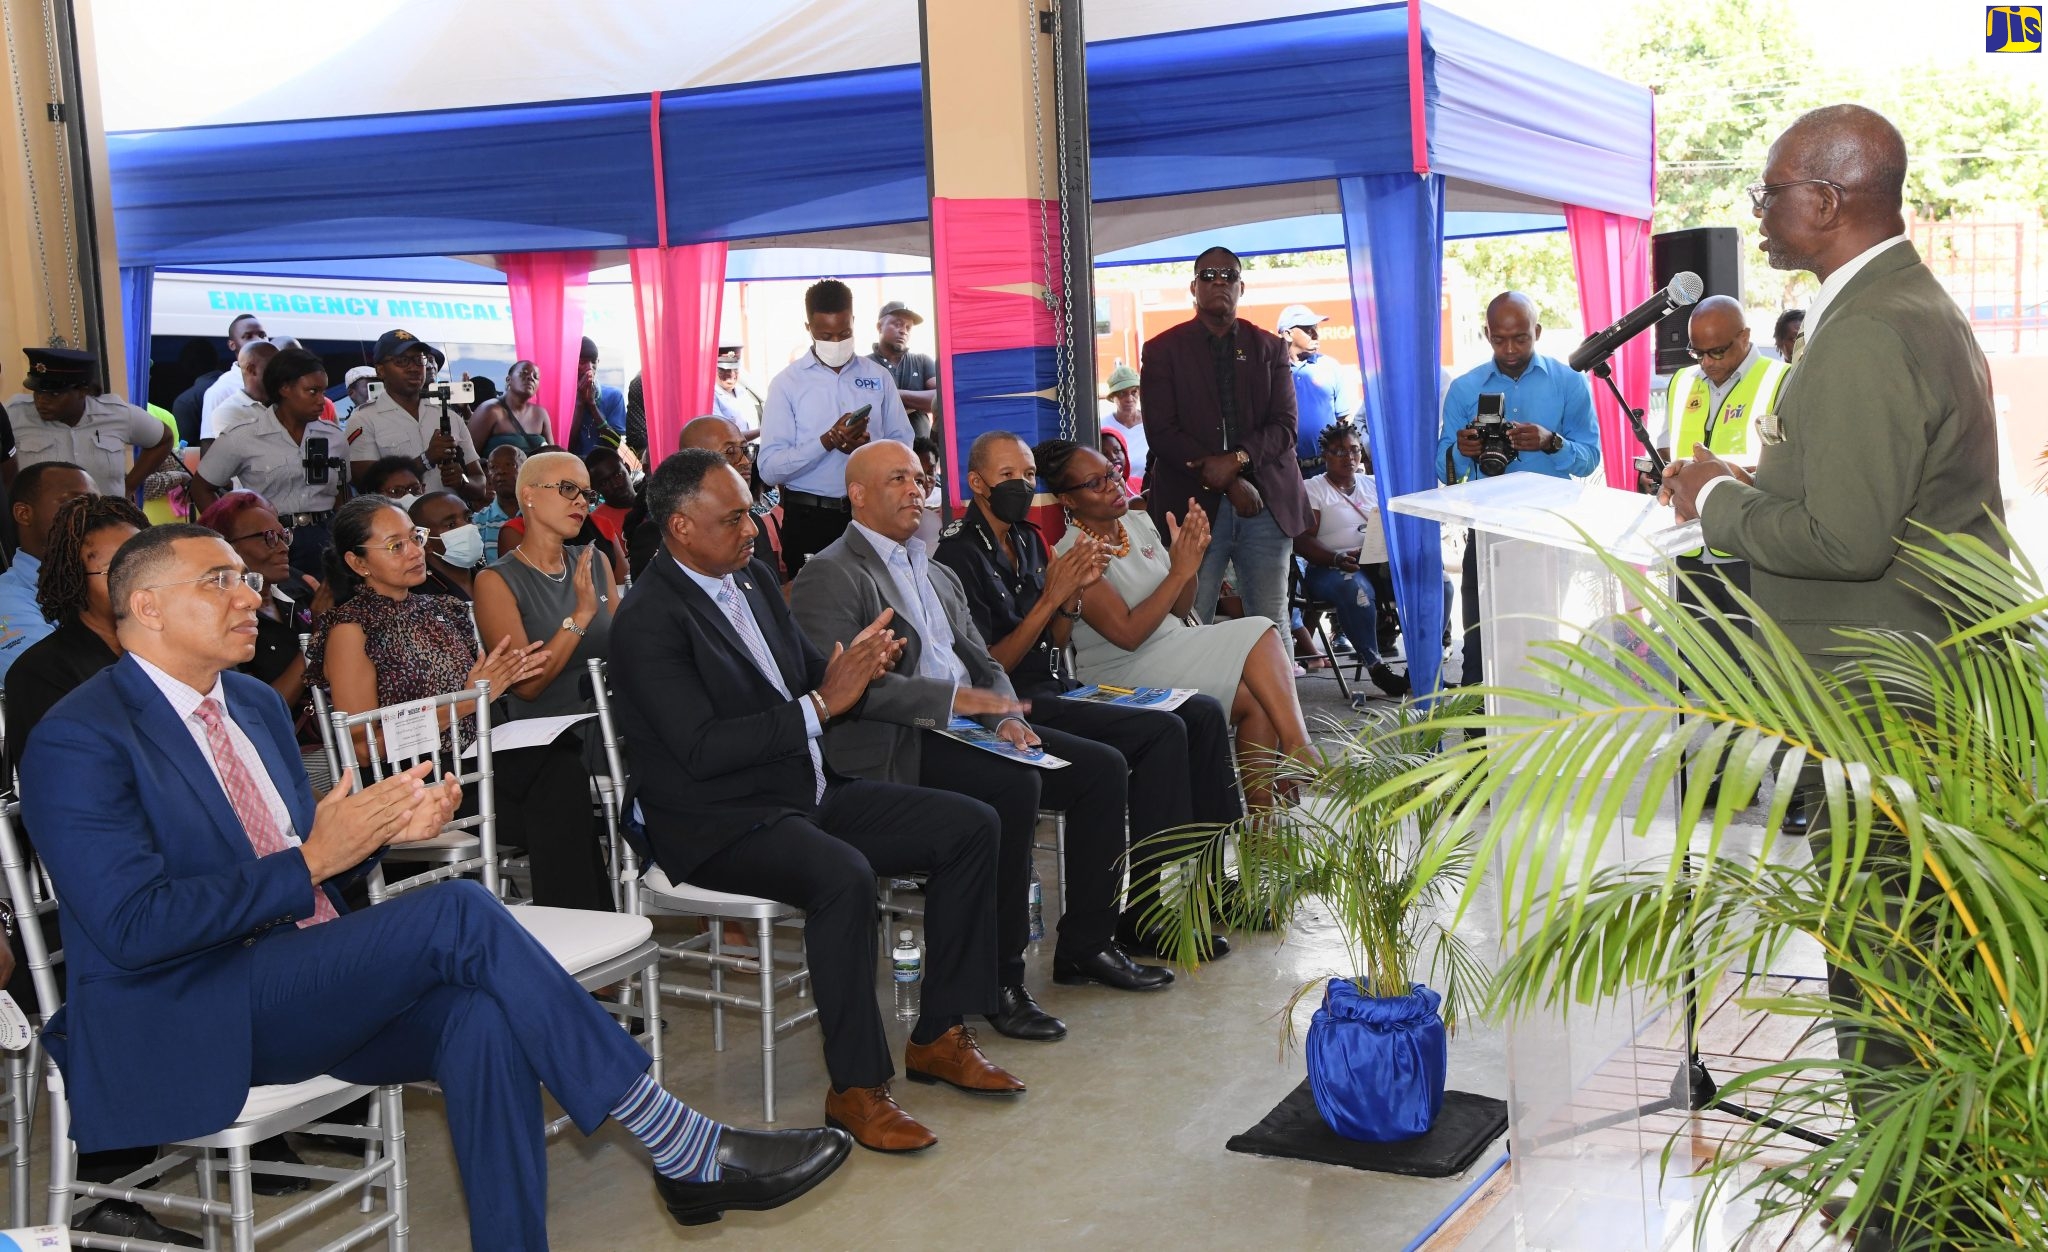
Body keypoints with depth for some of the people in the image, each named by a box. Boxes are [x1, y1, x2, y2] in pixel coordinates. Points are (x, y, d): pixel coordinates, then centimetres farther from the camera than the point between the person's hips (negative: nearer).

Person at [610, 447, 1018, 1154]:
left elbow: (807, 673, 19)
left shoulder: (753, 578, 11)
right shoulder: (650, 620, -15)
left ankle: (940, 1036, 5)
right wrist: (820, 705, -23)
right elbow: (702, 749, -23)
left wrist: (858, 670, -5)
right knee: (844, 876, -36)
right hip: (717, 824, -9)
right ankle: (856, 1088, -22)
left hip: (809, 793, 9)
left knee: (971, 826, -2)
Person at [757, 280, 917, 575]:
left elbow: (904, 445, 9)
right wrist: (828, 440, -16)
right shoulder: (787, 383, 1)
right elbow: (769, 470, -7)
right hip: (808, 519, -2)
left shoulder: (879, 378, 10)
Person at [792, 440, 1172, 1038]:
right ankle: (999, 979, -22)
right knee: (1015, 786, -32)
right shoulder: (829, 576, -4)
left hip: (969, 726, 9)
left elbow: (983, 662, 20)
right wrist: (953, 697, -22)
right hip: (894, 748, -9)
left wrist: (1007, 717, -2)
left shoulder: (936, 574, 24)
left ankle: (1085, 944, 7)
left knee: (1104, 766, -3)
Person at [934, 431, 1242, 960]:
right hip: (1016, 706, -9)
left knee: (1203, 713, -1)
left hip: (1057, 688, 9)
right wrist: (1049, 599, -19)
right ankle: (1143, 919, -19)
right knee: (1162, 730, -23)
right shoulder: (960, 556, -11)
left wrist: (1074, 592, -4)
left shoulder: (1029, 539, 15)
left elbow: (1056, 644, 14)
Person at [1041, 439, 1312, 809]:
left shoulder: (1138, 522, 9)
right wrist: (1180, 571, -19)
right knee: (1255, 636, -20)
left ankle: (1263, 813, -14)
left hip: (1172, 653, 7)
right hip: (1120, 676, -7)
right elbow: (1128, 634, -19)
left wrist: (1190, 557, -6)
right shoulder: (1073, 554, -12)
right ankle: (1298, 750, -9)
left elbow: (1179, 609, 13)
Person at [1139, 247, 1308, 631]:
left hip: (1266, 502, 2)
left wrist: (1237, 460, -15)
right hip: (1193, 503, -2)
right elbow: (1161, 431, -3)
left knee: (1272, 627, 4)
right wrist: (1228, 483, -11)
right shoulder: (1163, 350, 6)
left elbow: (1284, 425, 5)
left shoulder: (1270, 348, 13)